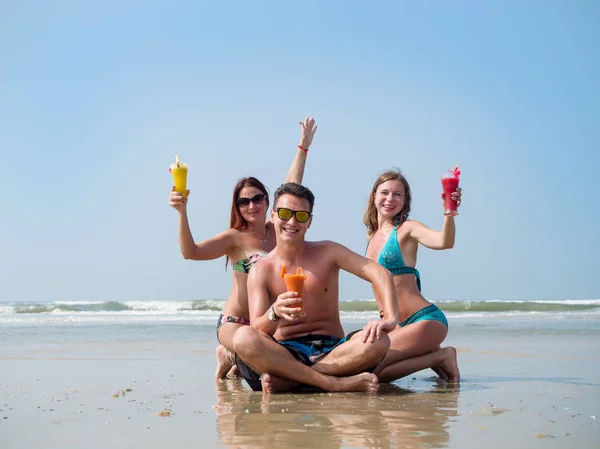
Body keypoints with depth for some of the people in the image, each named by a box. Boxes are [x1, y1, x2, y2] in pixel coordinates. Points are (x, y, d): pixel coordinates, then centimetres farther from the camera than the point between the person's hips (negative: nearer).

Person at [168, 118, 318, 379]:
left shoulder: (276, 231, 9)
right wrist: (182, 212, -32)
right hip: (234, 323, -6)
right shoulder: (235, 238, -7)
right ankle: (228, 357, 6)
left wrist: (304, 146, 13)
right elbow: (191, 252, -20)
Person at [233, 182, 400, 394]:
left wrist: (390, 319, -23)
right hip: (285, 354, -1)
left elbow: (379, 273, -5)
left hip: (331, 350, 1)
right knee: (243, 338, -33)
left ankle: (284, 381, -28)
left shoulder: (327, 252, 6)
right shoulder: (260, 271, 2)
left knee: (378, 340, -30)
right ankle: (337, 384, -33)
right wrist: (274, 313, -32)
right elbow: (256, 333, -8)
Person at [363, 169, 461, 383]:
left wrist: (449, 213, -43)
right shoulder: (371, 236, 15)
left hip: (425, 319, -8)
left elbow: (444, 242, -25)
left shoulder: (407, 229, -6)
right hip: (396, 325, 8)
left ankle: (439, 357, -2)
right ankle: (432, 356, 12)